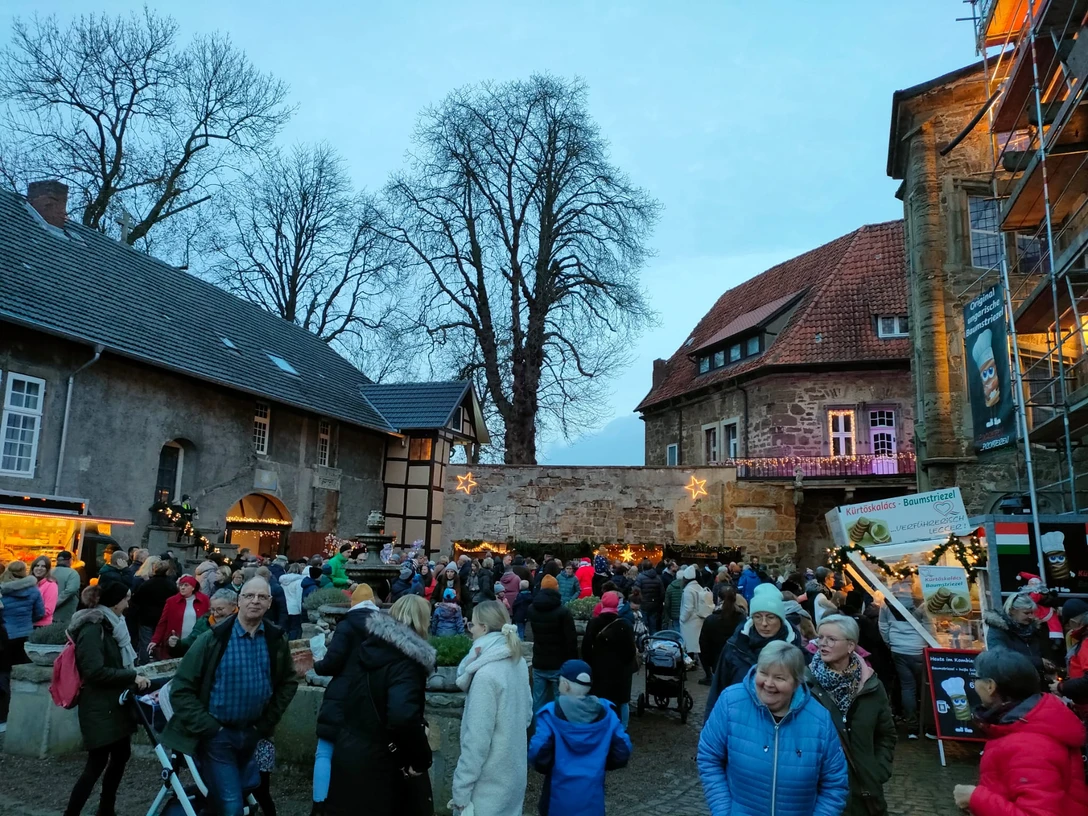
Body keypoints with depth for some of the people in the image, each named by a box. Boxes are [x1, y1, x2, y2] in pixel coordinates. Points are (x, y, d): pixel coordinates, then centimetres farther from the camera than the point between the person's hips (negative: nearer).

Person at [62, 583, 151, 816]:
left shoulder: (110, 625, 11)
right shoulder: (93, 628, -17)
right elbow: (95, 671, -25)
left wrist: (134, 675, 9)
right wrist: (132, 677, -21)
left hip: (113, 704, 9)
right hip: (99, 707, -9)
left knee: (121, 754, 15)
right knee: (97, 763, -4)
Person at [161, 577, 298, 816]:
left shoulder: (277, 640, -5)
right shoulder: (215, 638, -14)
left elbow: (289, 682, 8)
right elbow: (181, 688, -11)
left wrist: (268, 722, 2)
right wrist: (207, 727, -15)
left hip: (251, 732, 4)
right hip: (217, 734, -4)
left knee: (249, 793, 20)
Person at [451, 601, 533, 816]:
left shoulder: (486, 674, -24)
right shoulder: (518, 662, 1)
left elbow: (477, 738, -22)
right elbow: (526, 713, 11)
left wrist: (461, 790, -17)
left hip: (489, 783, -7)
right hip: (513, 774, 7)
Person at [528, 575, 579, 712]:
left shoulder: (532, 609, 3)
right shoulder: (563, 611, -15)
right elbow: (571, 640, -15)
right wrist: (573, 663, -7)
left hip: (538, 663, 5)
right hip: (559, 664, -5)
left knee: (538, 703, 10)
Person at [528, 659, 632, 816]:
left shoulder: (551, 714, -14)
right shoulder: (606, 714, -3)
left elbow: (538, 756, -19)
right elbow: (622, 754, -1)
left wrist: (551, 768, 3)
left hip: (559, 799, -3)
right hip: (593, 798, 3)